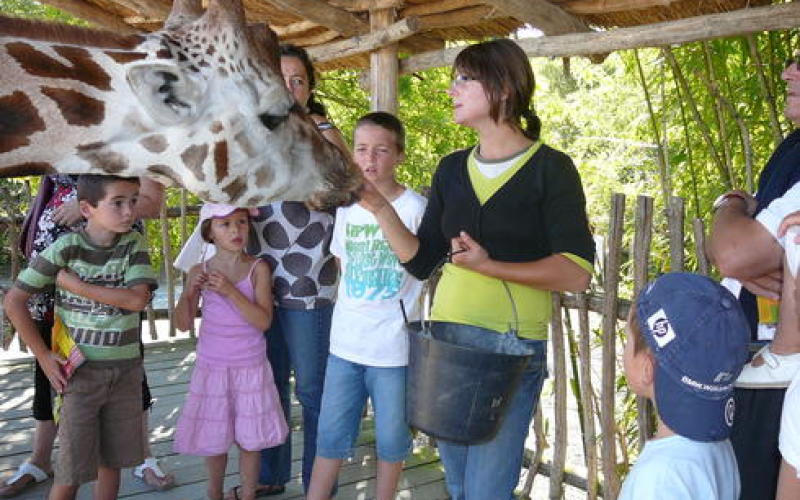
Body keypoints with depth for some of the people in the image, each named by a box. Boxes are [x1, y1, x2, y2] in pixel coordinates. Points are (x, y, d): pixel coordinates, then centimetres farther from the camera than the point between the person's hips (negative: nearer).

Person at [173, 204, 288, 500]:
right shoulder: (199, 272, -2)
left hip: (250, 367, -1)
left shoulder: (257, 269, -8)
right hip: (211, 367, 1)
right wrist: (189, 292, -19)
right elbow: (183, 324, -1)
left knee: (249, 438, 8)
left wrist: (230, 291, -26)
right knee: (213, 438, 13)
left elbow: (264, 321, -16)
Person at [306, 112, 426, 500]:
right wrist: (357, 303, 11)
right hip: (345, 342, 4)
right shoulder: (347, 206, 5)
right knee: (331, 435, 14)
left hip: (394, 347, -4)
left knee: (391, 439, 13)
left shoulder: (416, 208, -11)